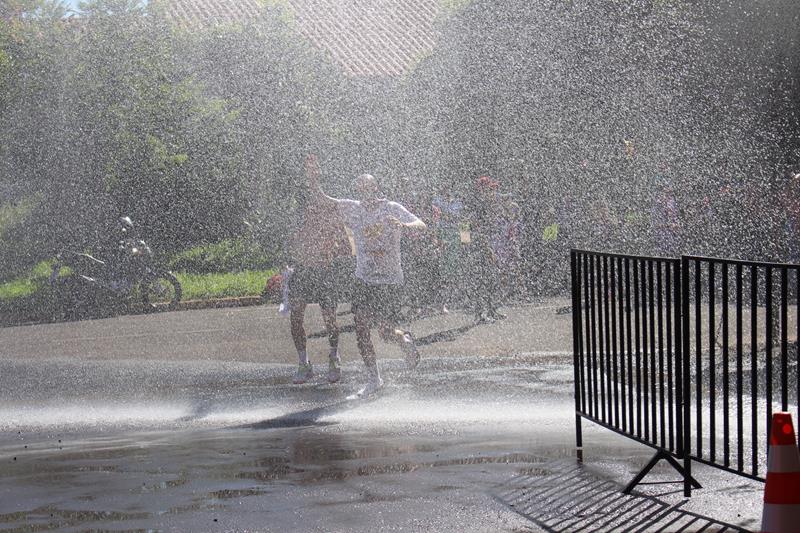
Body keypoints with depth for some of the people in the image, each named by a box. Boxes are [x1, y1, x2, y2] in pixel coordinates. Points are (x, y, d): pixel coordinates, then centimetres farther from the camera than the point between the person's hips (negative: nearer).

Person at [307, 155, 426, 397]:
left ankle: (405, 341, 27)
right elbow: (324, 201, 10)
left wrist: (404, 225, -38)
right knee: (360, 328, -1)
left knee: (387, 332, -9)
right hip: (363, 278, 5)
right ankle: (373, 379, 9)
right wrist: (313, 180, -7)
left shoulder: (392, 209, -7)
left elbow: (421, 226, -17)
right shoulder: (354, 208, 7)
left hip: (389, 280, -5)